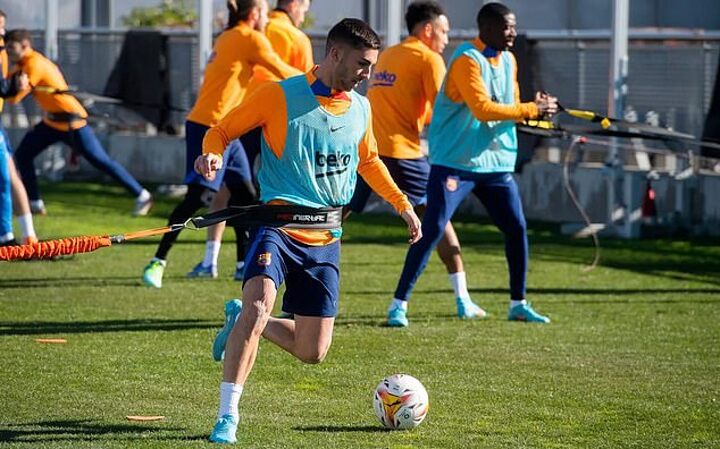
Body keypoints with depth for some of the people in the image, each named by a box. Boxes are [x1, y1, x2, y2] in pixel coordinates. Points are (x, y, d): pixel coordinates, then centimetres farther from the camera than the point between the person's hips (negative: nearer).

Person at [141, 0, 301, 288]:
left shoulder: (227, 38, 16)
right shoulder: (251, 39, -8)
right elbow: (283, 73, -3)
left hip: (224, 131, 9)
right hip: (210, 127, -9)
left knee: (245, 194, 12)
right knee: (198, 196, -11)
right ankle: (158, 261, -11)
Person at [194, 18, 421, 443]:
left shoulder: (360, 108, 10)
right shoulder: (279, 95, -8)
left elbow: (369, 161, 28)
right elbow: (222, 130, -2)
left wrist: (403, 204, 24)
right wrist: (213, 154, -24)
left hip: (325, 242, 6)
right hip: (278, 225, -5)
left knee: (312, 352, 2)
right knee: (260, 302, -31)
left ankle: (242, 321, 31)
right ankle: (228, 416, -23)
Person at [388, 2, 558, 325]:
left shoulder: (508, 61, 10)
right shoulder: (467, 60, -16)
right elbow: (482, 109, -26)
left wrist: (535, 107, -6)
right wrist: (532, 110, -21)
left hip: (496, 162, 8)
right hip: (455, 161, -8)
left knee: (517, 229, 6)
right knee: (432, 230, -11)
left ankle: (518, 304, 19)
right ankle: (399, 303, -6)